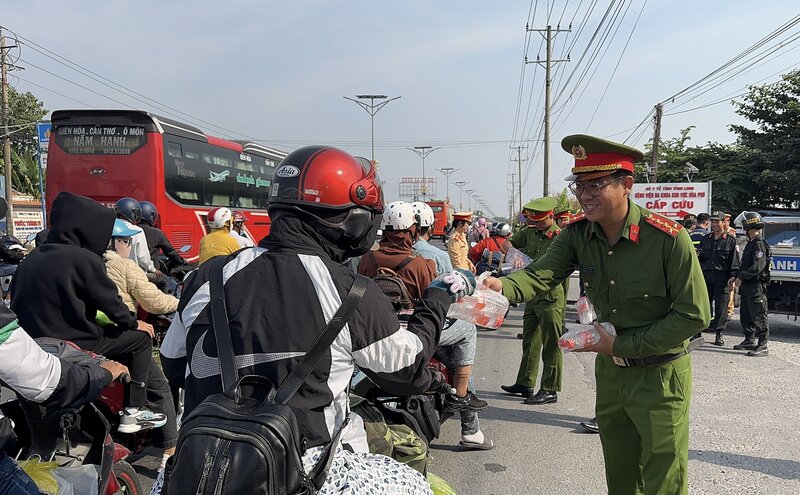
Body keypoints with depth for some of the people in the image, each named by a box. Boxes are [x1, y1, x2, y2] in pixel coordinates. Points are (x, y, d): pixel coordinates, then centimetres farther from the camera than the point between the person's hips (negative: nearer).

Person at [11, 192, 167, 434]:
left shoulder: (33, 257, 8)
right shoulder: (84, 259, -16)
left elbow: (15, 300, 17)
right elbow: (109, 301, -12)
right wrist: (134, 323, 6)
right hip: (74, 344, -9)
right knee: (141, 338, 5)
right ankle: (134, 412, 5)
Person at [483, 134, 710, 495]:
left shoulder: (668, 238, -22)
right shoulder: (577, 235, -7)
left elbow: (694, 315, -18)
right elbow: (541, 274, -23)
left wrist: (622, 345, -19)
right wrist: (503, 287, -45)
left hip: (660, 376, -5)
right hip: (609, 370, 5)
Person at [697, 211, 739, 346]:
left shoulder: (731, 240, 3)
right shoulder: (705, 239, 14)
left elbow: (734, 262, -1)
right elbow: (699, 258, 22)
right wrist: (698, 255, -1)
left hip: (722, 277, -3)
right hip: (706, 276, 3)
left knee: (721, 307, -1)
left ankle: (719, 334, 6)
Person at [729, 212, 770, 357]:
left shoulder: (759, 244, -14)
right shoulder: (750, 244, 17)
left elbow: (758, 266, -22)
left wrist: (741, 277, -19)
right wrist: (735, 276, 12)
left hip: (757, 286, -10)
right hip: (747, 285, 10)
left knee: (759, 316, -6)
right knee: (745, 314, 16)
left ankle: (762, 346, -1)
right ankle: (749, 341, 27)